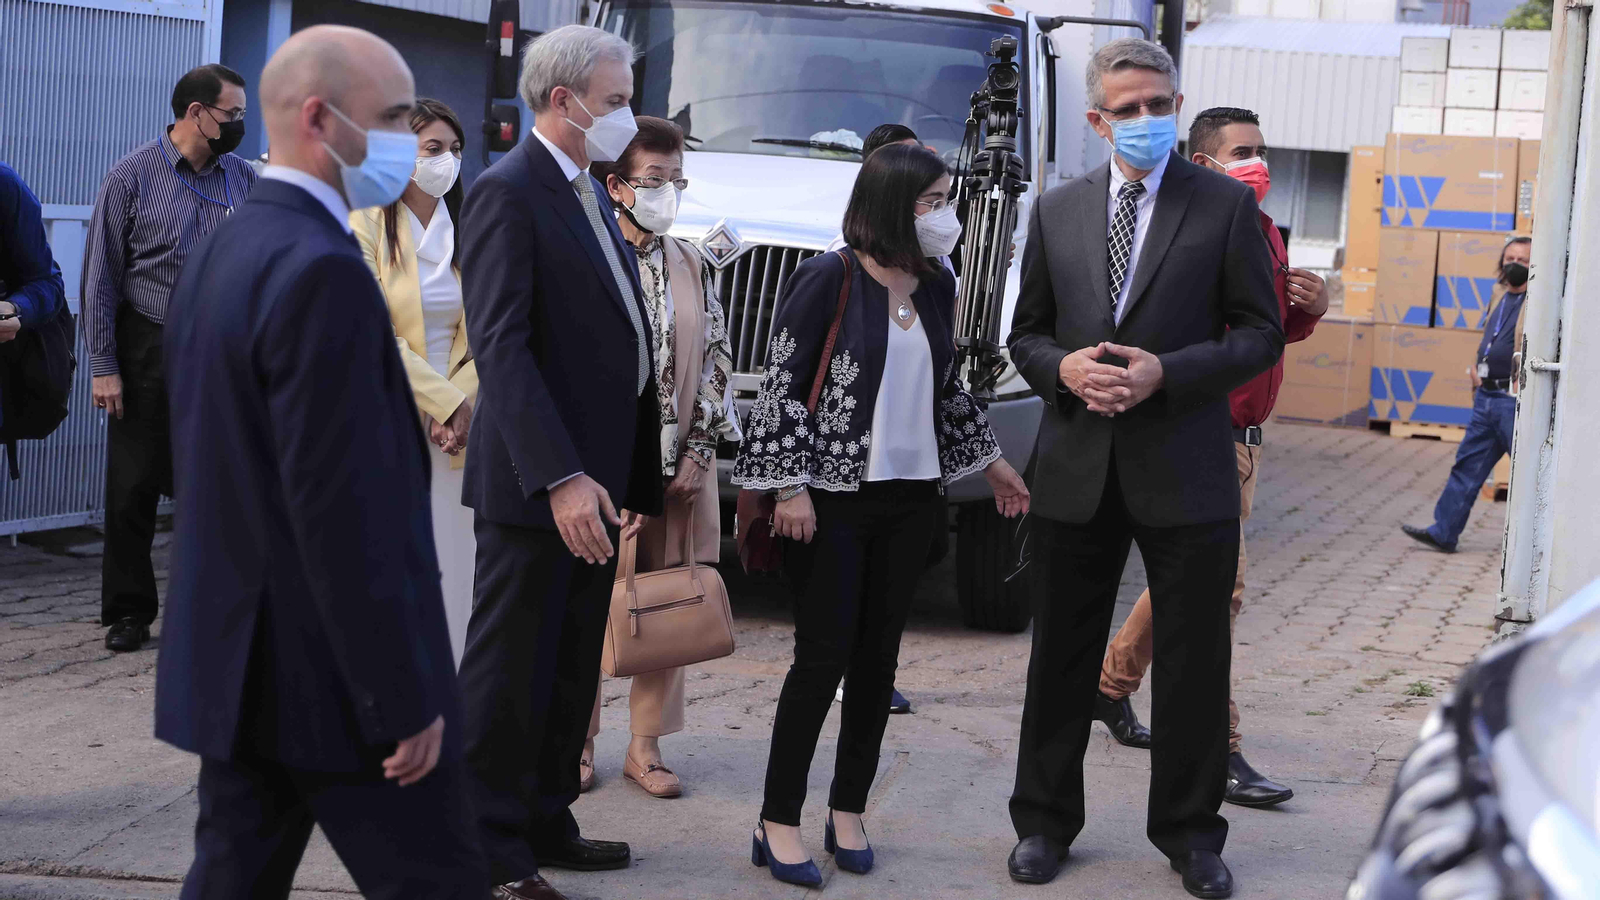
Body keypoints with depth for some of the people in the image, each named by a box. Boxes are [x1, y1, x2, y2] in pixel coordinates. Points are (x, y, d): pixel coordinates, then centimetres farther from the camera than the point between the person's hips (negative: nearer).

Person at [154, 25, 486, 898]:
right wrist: (404, 698, -19)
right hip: (333, 676, -9)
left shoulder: (216, 253, 10)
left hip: (231, 658, 9)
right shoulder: (321, 271, -20)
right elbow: (345, 513, -23)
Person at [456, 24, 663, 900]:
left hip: (594, 480, 9)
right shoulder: (506, 193, -13)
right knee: (510, 675, 0)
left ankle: (545, 826, 29)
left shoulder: (591, 198, 16)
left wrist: (636, 474, 15)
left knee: (572, 672, 17)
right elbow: (502, 348, -21)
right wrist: (561, 478, -28)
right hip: (533, 487, -9)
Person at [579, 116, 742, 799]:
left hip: (681, 464, 4)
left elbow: (716, 358, 9)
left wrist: (697, 452, 0)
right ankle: (579, 741, 14)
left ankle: (646, 745, 15)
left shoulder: (692, 266, 10)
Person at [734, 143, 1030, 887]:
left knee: (879, 656, 8)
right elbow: (782, 385, -10)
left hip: (910, 497, 6)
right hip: (832, 496, -6)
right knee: (824, 656, -5)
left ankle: (848, 813, 19)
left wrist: (990, 461, 23)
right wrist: (791, 488, -15)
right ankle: (778, 825, 4)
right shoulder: (829, 279, -10)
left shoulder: (936, 286, 7)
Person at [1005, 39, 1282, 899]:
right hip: (1075, 471, 2)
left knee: (1194, 664, 6)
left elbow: (1261, 334, -2)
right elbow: (1025, 334, 13)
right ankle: (1044, 820, 24)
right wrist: (1064, 368, -9)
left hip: (1184, 473, -2)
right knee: (1062, 657, 10)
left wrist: (1167, 372, -15)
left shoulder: (1227, 205, -1)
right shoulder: (1056, 210, 7)